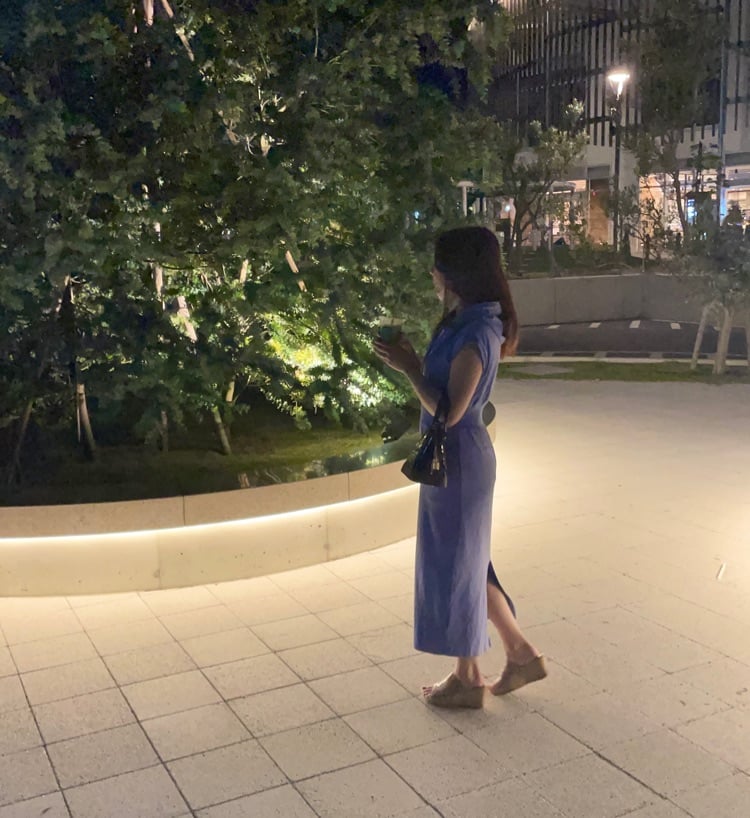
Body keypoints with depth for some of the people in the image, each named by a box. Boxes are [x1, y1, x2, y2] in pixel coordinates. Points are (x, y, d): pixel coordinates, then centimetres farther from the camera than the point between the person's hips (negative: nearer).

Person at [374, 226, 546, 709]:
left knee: (457, 565, 5)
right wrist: (411, 362, 5)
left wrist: (408, 367, -17)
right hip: (448, 456, 10)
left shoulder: (474, 333, -22)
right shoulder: (464, 322, 7)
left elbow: (449, 410, -24)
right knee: (465, 562, 20)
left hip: (459, 459, -10)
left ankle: (469, 679, 22)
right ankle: (521, 654, 31)